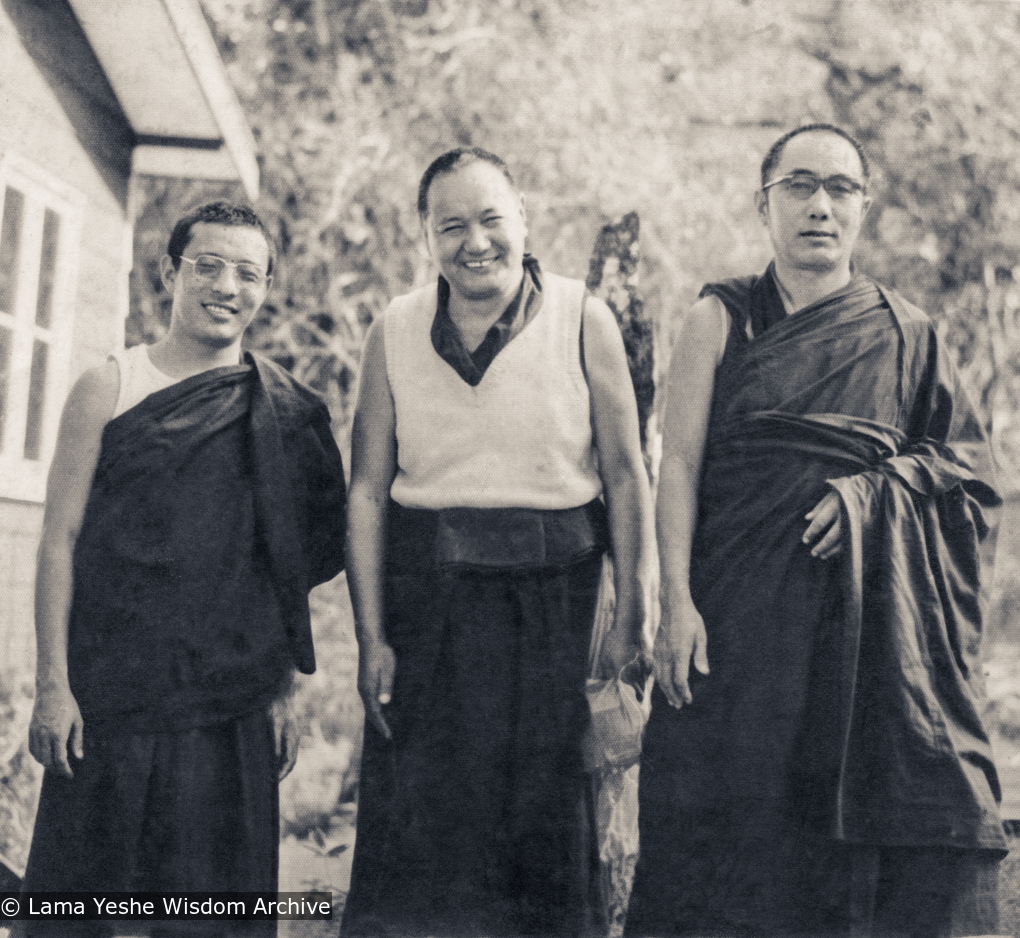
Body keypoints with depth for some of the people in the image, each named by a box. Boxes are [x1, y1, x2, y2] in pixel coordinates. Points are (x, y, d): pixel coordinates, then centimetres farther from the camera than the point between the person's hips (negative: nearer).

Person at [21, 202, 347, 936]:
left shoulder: (286, 413, 6)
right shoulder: (109, 389, 0)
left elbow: (290, 570, 9)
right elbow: (60, 539, -1)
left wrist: (284, 690, 6)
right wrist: (53, 683, -7)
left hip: (230, 703, 2)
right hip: (110, 691, -1)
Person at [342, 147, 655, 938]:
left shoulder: (584, 321, 0)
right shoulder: (393, 333, 5)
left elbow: (627, 474, -2)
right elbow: (367, 490, 3)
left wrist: (631, 619, -8)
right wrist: (372, 636, -4)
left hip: (554, 592, -1)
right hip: (426, 592, 1)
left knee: (548, 821, 5)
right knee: (418, 824, 4)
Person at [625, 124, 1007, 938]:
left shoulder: (908, 334, 11)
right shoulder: (722, 319, 8)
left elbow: (971, 469, 10)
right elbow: (679, 462, 0)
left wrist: (871, 490, -9)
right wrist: (676, 600, -11)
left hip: (879, 613, 1)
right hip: (742, 603, -1)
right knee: (732, 819, 0)